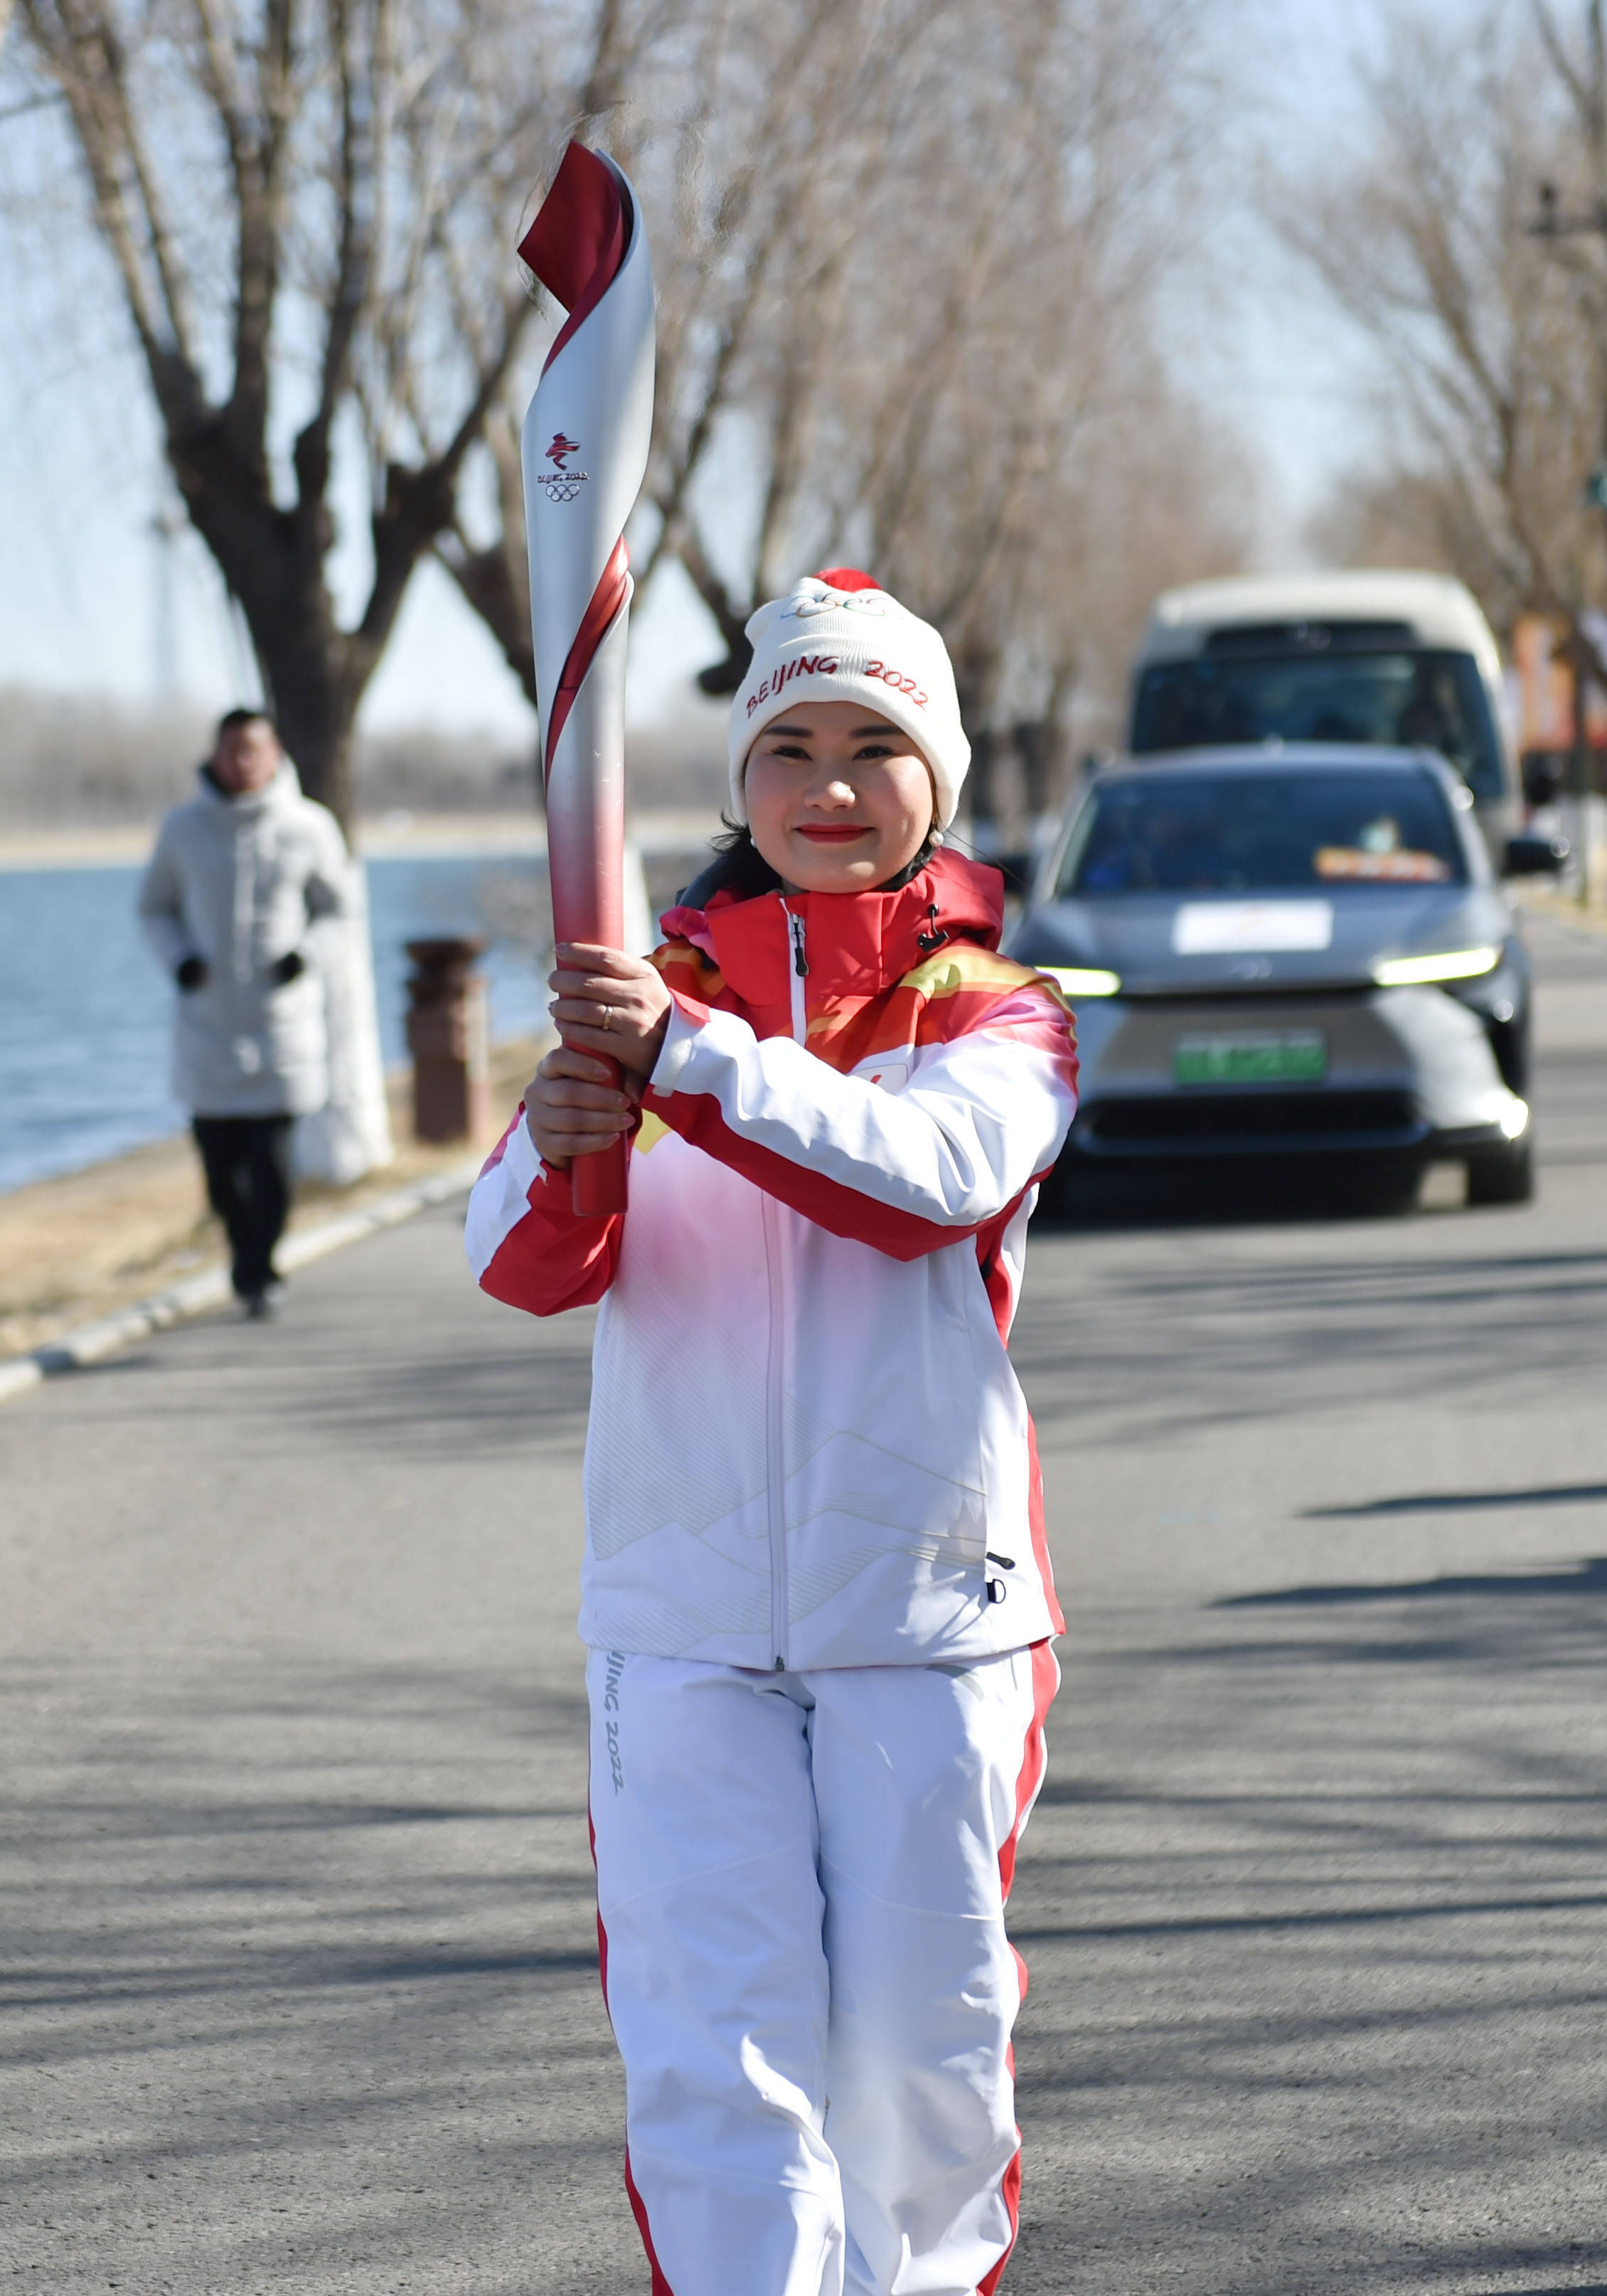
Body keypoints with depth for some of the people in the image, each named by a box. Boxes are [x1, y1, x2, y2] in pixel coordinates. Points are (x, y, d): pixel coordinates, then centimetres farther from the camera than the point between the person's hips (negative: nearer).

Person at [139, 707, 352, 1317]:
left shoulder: (308, 828, -1)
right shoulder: (184, 829, 2)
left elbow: (336, 906, 11)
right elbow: (155, 907, 14)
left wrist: (306, 950, -8)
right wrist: (178, 957, -5)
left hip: (283, 1019, -1)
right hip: (208, 1021, 1)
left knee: (271, 1161, -10)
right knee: (221, 1164, 3)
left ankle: (259, 1273, 4)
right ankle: (246, 1258, 27)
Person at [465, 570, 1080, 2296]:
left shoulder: (994, 1016, 2)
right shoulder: (646, 998, 8)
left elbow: (933, 1176, -21)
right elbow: (526, 1264, -4)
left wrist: (690, 1060, -33)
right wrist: (558, 1152, -28)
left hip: (926, 1604, -1)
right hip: (683, 1615, 1)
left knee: (921, 2036, 8)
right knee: (713, 2054, -7)